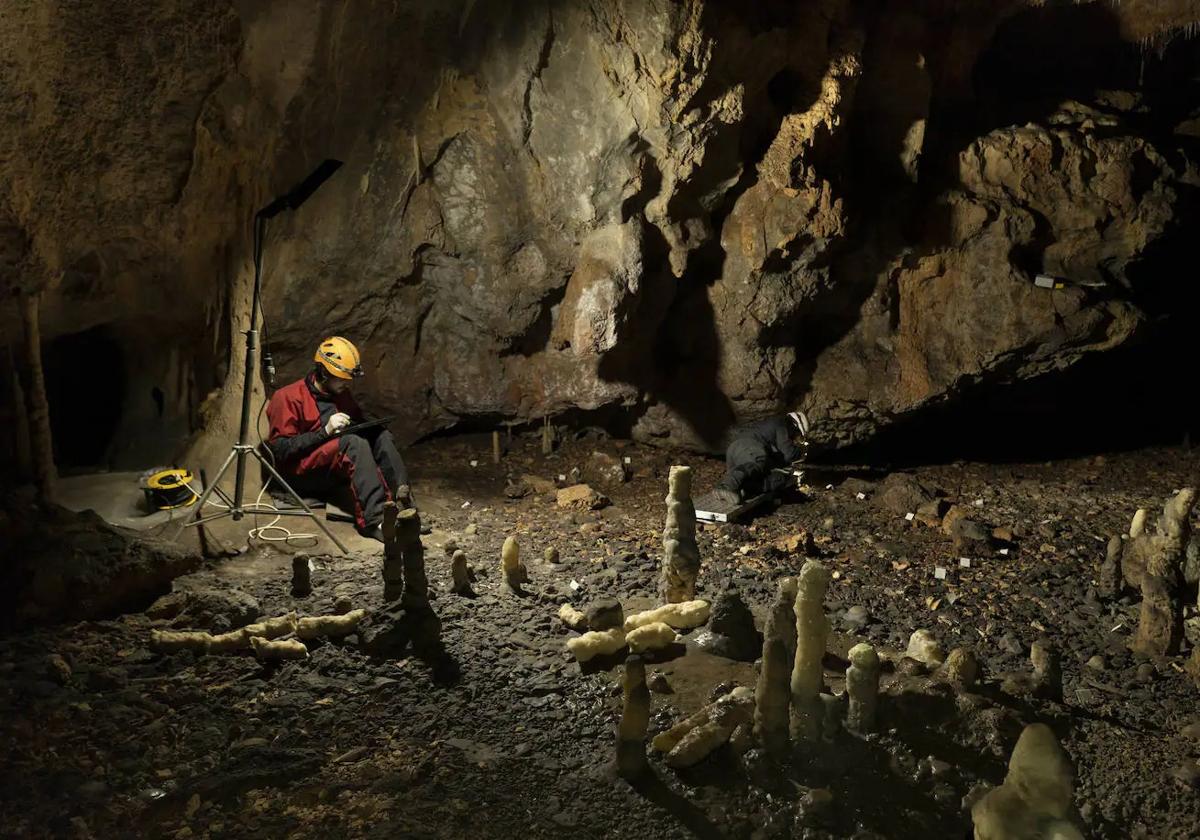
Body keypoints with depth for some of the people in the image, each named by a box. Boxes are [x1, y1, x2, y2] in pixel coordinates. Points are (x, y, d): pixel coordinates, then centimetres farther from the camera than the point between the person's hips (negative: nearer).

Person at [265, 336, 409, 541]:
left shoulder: (342, 394, 13)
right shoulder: (288, 397, -10)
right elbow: (280, 450, -16)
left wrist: (367, 426, 0)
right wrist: (325, 432, -23)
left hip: (338, 469, 7)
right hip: (301, 475, -7)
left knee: (381, 436, -13)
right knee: (354, 443, -31)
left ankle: (403, 500, -30)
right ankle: (374, 520, -43)